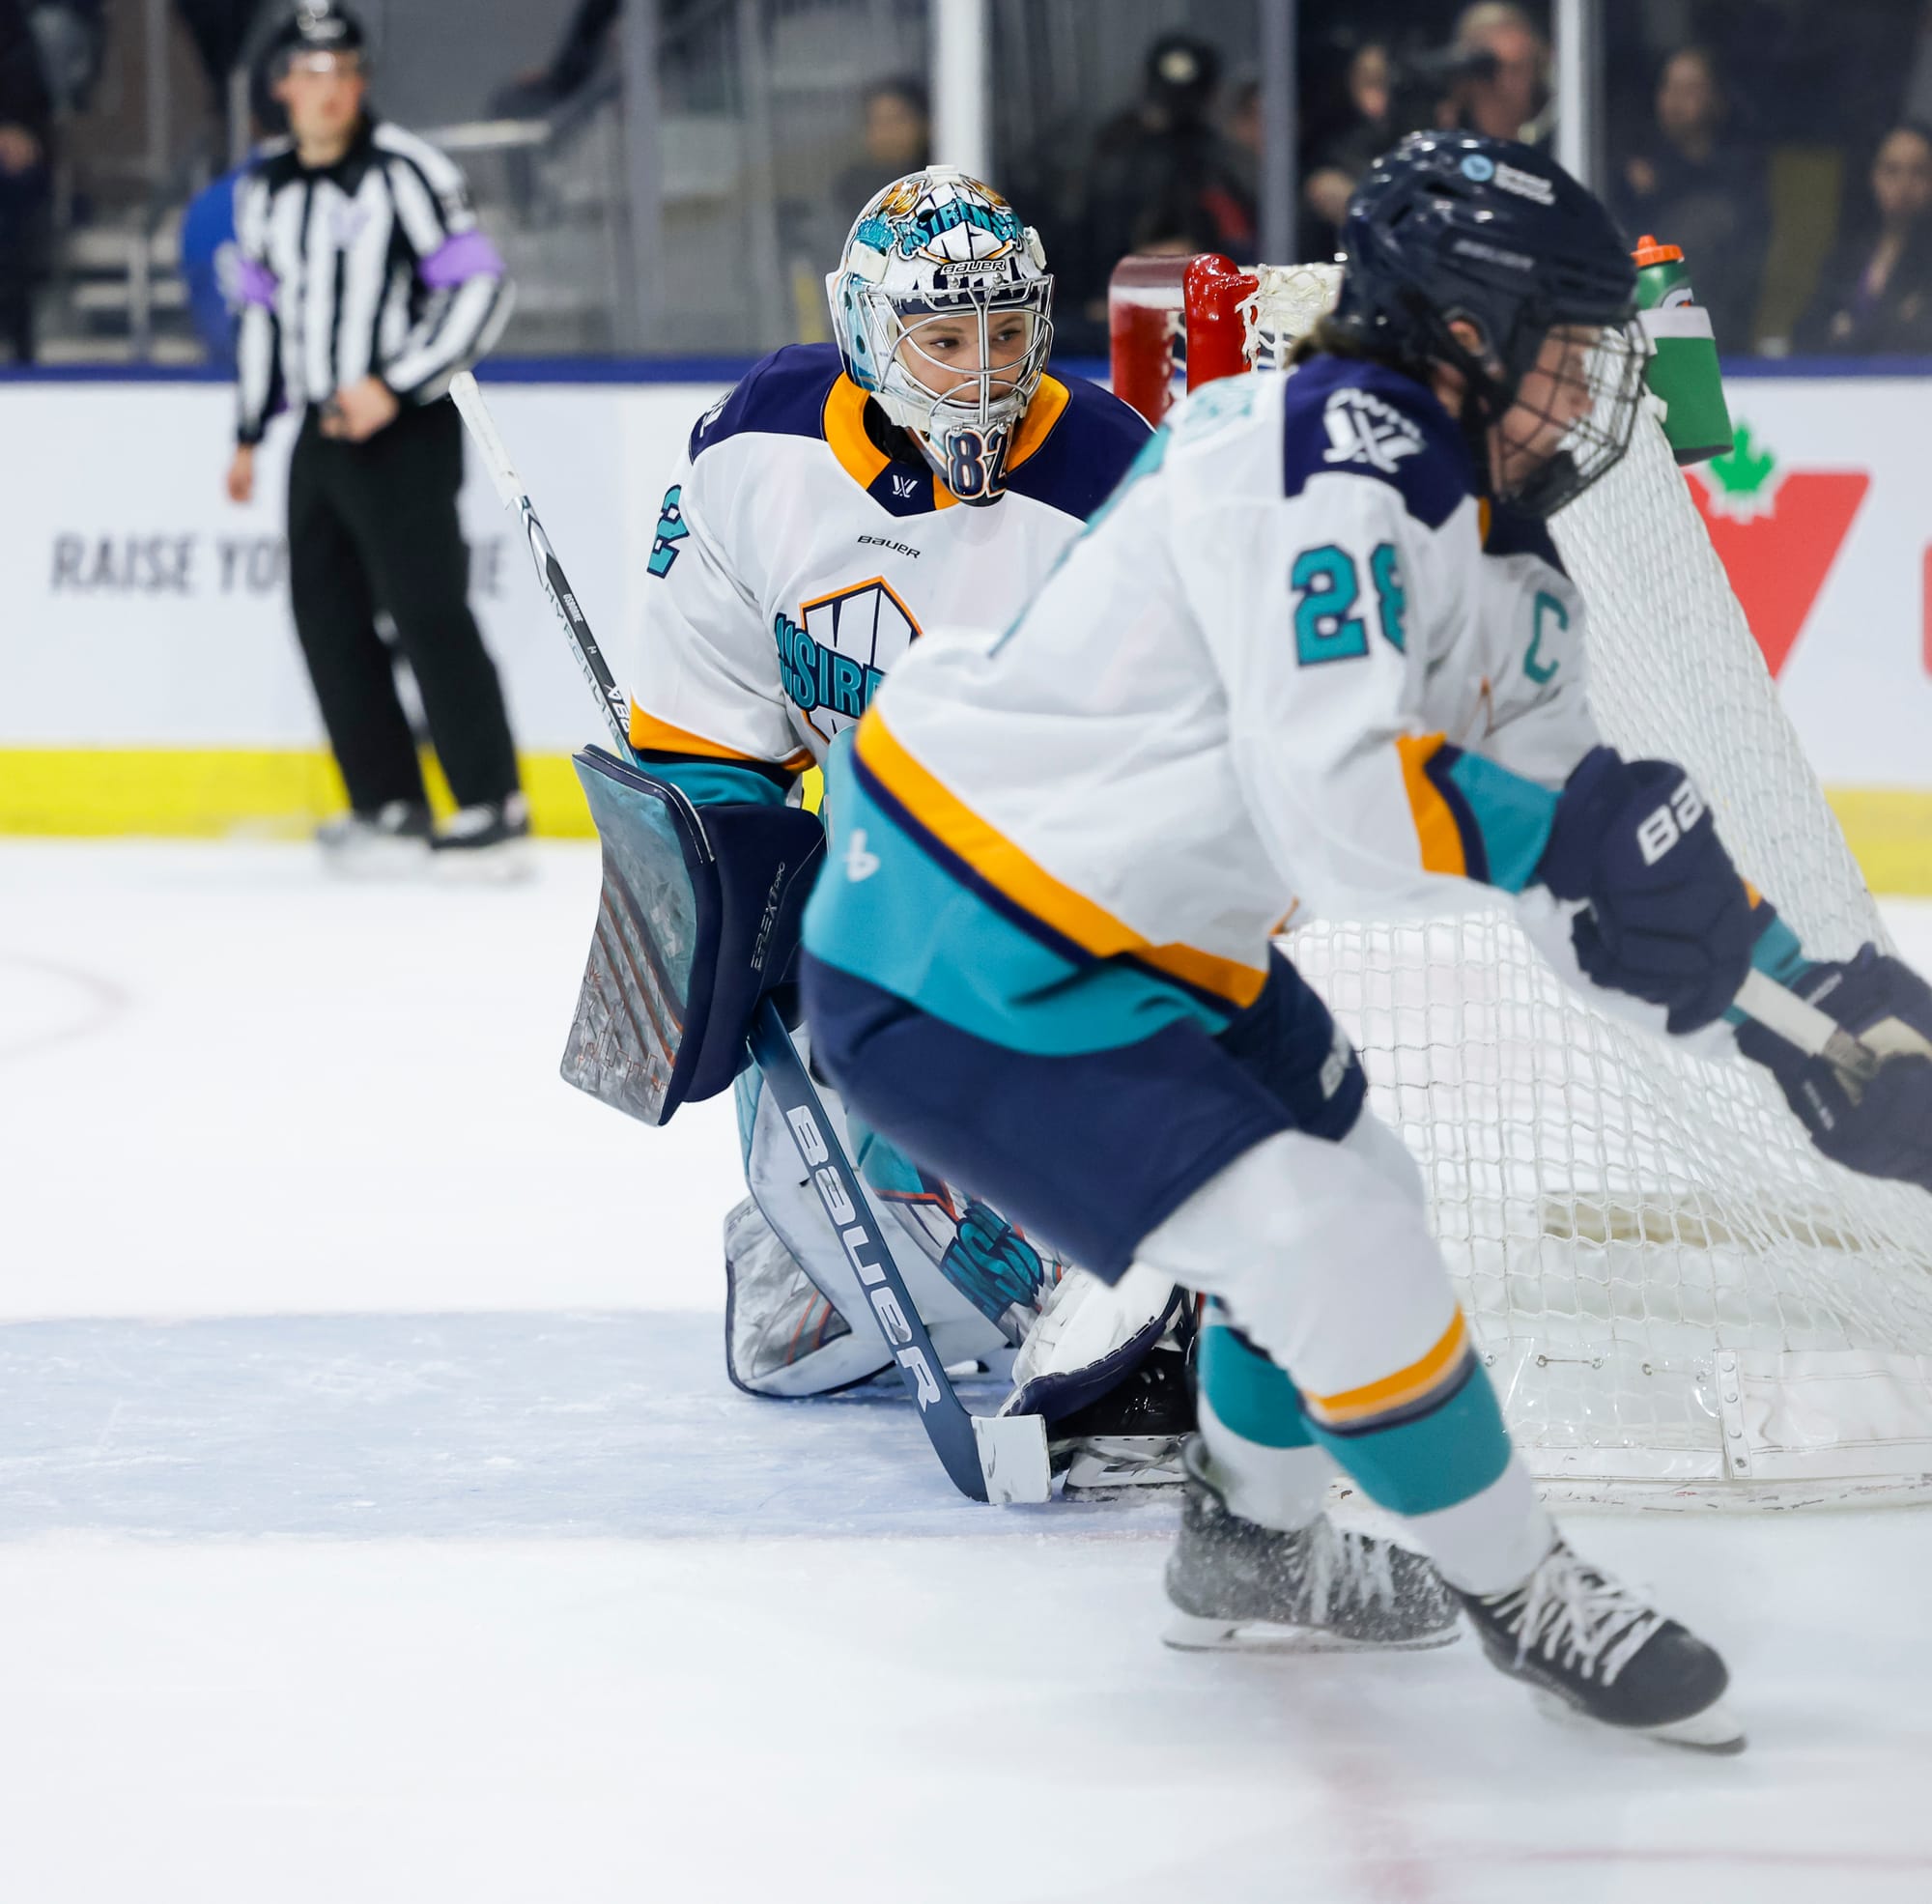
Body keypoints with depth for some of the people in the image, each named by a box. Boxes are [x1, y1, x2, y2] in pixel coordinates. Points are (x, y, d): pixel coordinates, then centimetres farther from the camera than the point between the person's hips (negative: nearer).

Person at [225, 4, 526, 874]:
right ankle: (391, 805, 14)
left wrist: (393, 387, -18)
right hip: (321, 434, 7)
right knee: (328, 619, 6)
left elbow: (478, 286, -14)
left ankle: (493, 809, -8)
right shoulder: (266, 189, 11)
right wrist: (249, 433, 22)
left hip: (405, 430, -7)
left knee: (428, 613, -12)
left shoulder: (404, 171, -11)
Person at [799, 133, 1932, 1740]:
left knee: (1353, 1187, 23)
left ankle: (1252, 1546, 45)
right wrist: (1568, 824, -23)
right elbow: (1339, 806, -34)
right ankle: (1519, 1594, 8)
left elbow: (1584, 883, 11)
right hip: (952, 972, -11)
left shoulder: (1499, 567, 7)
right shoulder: (1332, 462, -24)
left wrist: (1790, 1001, 0)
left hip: (1133, 932, 11)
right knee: (1330, 1248, -12)